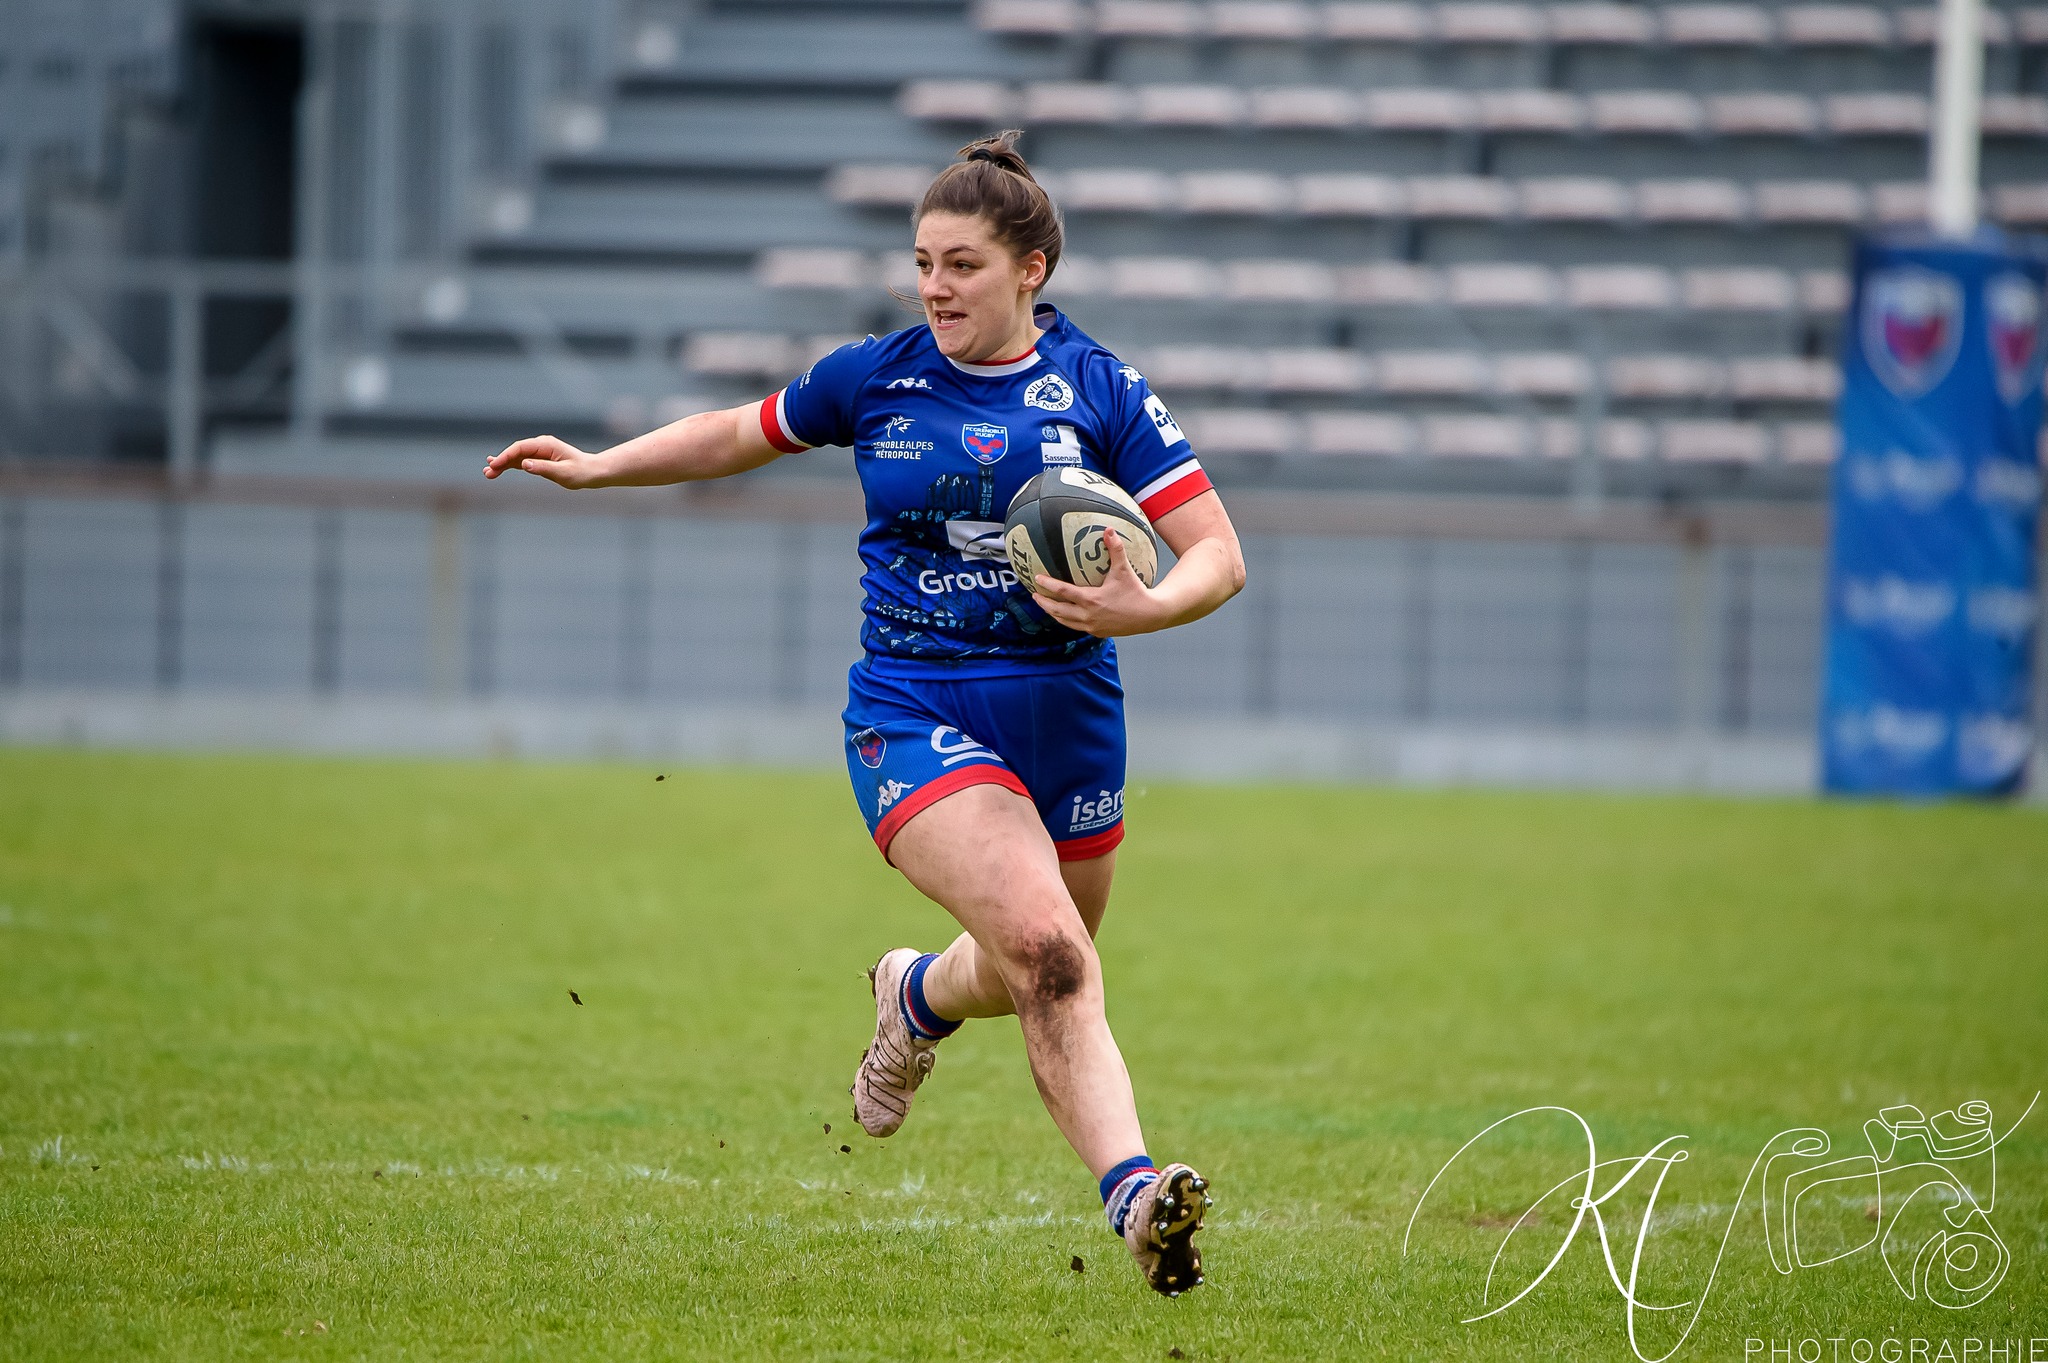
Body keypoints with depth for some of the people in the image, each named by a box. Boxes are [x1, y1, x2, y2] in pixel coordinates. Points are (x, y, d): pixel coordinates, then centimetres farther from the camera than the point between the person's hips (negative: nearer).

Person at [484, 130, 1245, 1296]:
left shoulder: (1101, 394, -3)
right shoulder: (875, 377, 2)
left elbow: (1219, 557, -6)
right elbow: (747, 434, 21)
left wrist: (1143, 608, -26)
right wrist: (598, 468, 16)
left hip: (1066, 716, 2)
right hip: (913, 711, -2)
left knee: (1031, 975, 18)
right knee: (1047, 952, -24)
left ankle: (920, 995, 54)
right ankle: (1133, 1192, -29)